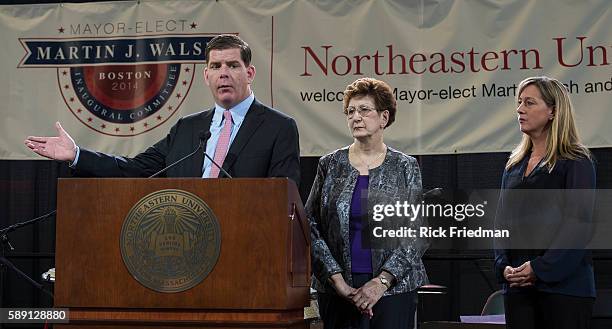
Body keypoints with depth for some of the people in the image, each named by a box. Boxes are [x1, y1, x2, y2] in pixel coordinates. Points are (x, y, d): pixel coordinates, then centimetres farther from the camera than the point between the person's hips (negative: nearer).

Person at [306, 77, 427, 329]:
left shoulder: (405, 167, 3)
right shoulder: (330, 165, 7)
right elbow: (311, 226, 2)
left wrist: (382, 281, -12)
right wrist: (337, 278, -8)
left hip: (393, 287, -1)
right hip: (337, 290, 1)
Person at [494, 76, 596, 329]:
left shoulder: (576, 163, -2)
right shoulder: (515, 165, 17)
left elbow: (577, 225, -11)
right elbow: (501, 220, 14)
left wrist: (539, 268, -17)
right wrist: (504, 266, -2)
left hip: (563, 284, -5)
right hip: (517, 286, 6)